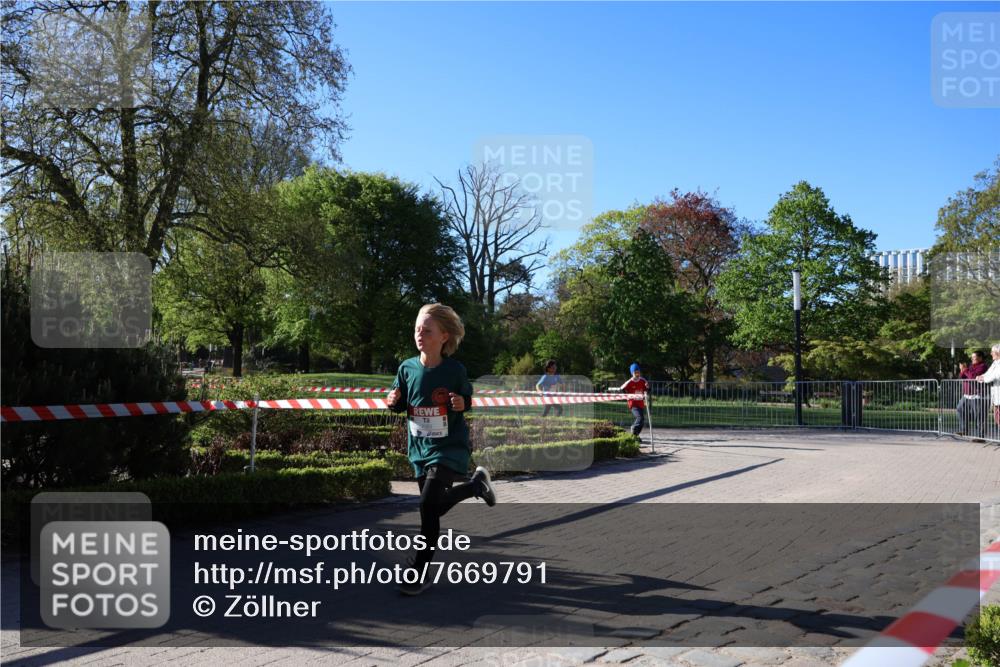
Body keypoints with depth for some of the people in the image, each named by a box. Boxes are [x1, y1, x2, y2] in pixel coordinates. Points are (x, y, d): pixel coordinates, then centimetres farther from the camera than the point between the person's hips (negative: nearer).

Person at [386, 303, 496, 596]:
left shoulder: (455, 370, -12)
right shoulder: (407, 368, -5)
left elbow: (468, 400, 3)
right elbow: (400, 404, 7)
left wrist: (462, 404, -19)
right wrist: (393, 401, -15)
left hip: (450, 447, -5)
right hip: (420, 448, 5)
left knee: (428, 505, -17)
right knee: (436, 507, 15)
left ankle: (420, 572, -1)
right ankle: (477, 484, 44)